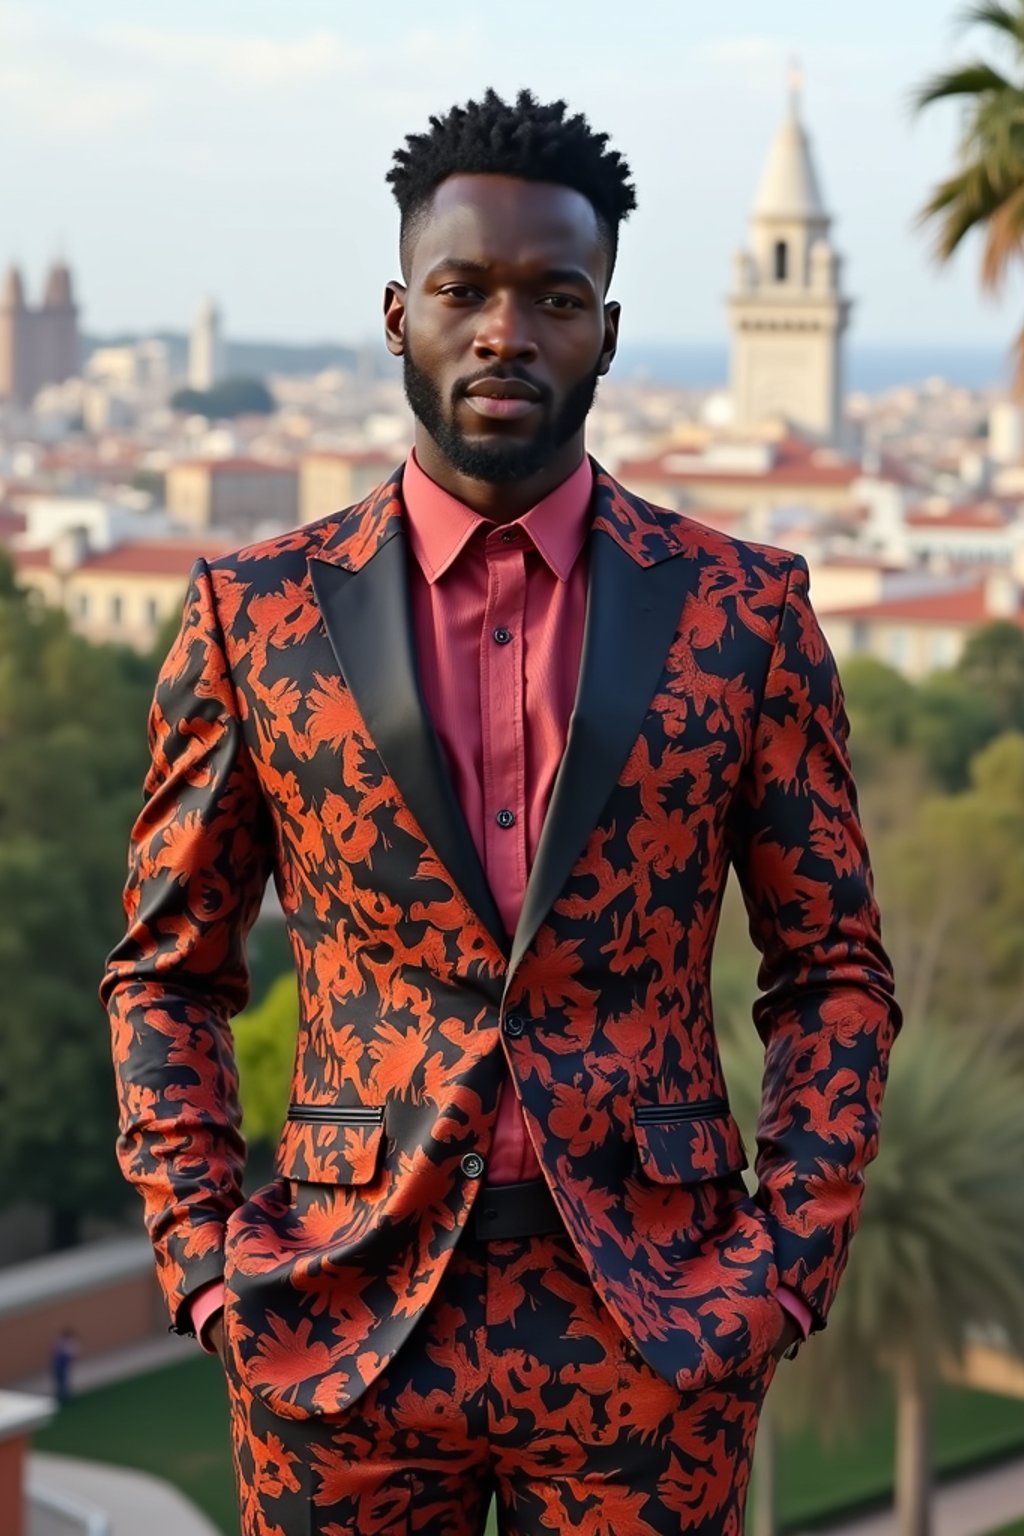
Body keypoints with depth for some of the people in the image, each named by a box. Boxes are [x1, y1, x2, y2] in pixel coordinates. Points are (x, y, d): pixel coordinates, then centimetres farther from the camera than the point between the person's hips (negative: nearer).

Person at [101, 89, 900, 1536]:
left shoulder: (743, 613, 3)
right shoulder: (254, 614, 3)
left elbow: (833, 968, 7)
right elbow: (167, 971, 9)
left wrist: (790, 1256, -4)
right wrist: (200, 1249, -2)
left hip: (660, 1330, 0)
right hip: (344, 1322, 0)